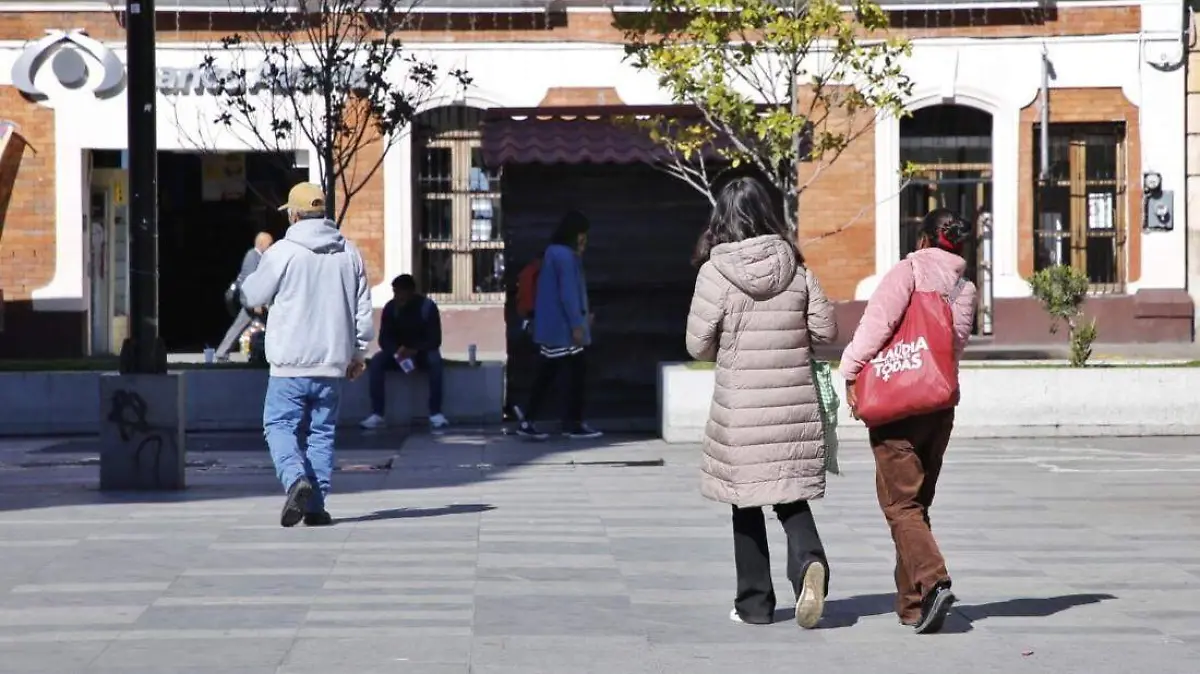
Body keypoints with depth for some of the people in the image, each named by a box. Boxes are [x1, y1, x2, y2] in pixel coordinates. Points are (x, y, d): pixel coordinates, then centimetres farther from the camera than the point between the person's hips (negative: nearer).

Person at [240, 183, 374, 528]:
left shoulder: (282, 252, -9)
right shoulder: (349, 252, 6)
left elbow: (253, 296, 2)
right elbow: (363, 309, 9)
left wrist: (252, 278, 24)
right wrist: (358, 352, 18)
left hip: (290, 362, -4)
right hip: (332, 362, 4)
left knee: (279, 425, 4)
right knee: (322, 432, 11)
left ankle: (296, 478, -21)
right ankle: (316, 505, 8)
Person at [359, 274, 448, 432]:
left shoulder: (428, 306, -15)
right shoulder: (390, 308, -8)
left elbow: (435, 340, -18)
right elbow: (384, 339, -9)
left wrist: (414, 350, -35)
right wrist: (397, 351, -31)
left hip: (423, 352, -2)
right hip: (398, 352, 2)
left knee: (435, 361, -36)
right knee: (376, 362, -26)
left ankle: (436, 414, -37)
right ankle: (377, 415, -31)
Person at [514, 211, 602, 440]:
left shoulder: (554, 252, 16)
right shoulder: (565, 255, -15)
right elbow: (568, 293, -20)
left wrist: (582, 316, 22)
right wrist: (577, 324, -20)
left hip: (550, 327, 10)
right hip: (564, 328, -10)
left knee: (546, 374, 9)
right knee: (577, 373, 0)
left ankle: (527, 421, 6)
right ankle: (573, 424, 4)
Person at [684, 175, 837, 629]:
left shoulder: (716, 272, -9)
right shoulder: (795, 267, 0)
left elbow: (699, 345, -6)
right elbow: (826, 329, 4)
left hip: (740, 405, -2)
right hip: (795, 403, 3)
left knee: (747, 504, 10)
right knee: (791, 497, 11)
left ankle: (754, 603, 16)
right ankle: (810, 563, -17)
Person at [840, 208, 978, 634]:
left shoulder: (911, 270, -6)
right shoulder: (966, 290, 13)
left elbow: (879, 318, -16)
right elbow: (956, 348, 9)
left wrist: (852, 370, -11)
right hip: (942, 405, 6)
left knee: (900, 502, -5)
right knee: (918, 501, 15)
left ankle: (933, 579, -25)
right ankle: (911, 603, 18)